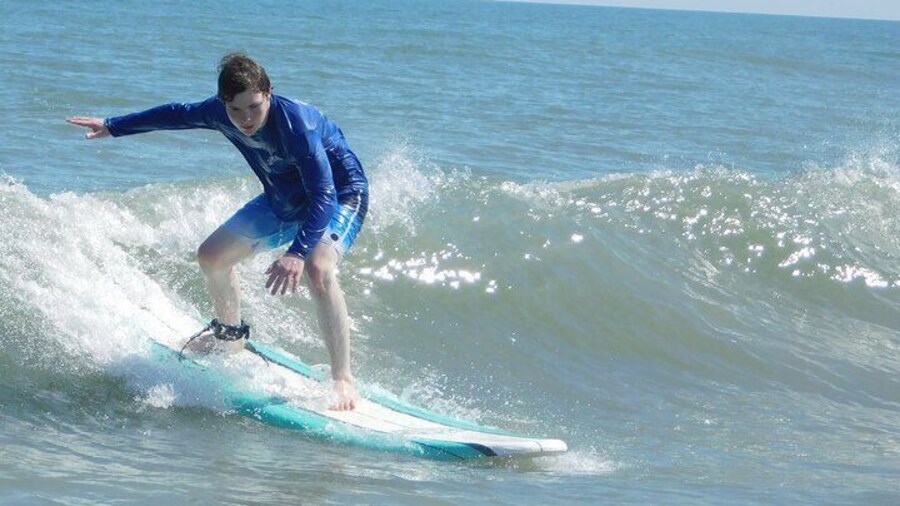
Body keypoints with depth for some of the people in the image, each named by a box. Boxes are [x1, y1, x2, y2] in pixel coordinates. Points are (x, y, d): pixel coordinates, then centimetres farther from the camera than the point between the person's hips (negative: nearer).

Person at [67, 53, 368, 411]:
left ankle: (344, 382, -31)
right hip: (284, 200, 8)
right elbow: (178, 115, 5)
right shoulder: (221, 113, -16)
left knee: (317, 268, -35)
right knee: (212, 256, 11)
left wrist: (297, 252, -54)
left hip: (340, 195, -8)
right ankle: (230, 332, 40)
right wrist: (113, 127, 15)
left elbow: (324, 195, -41)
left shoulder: (296, 124, -37)